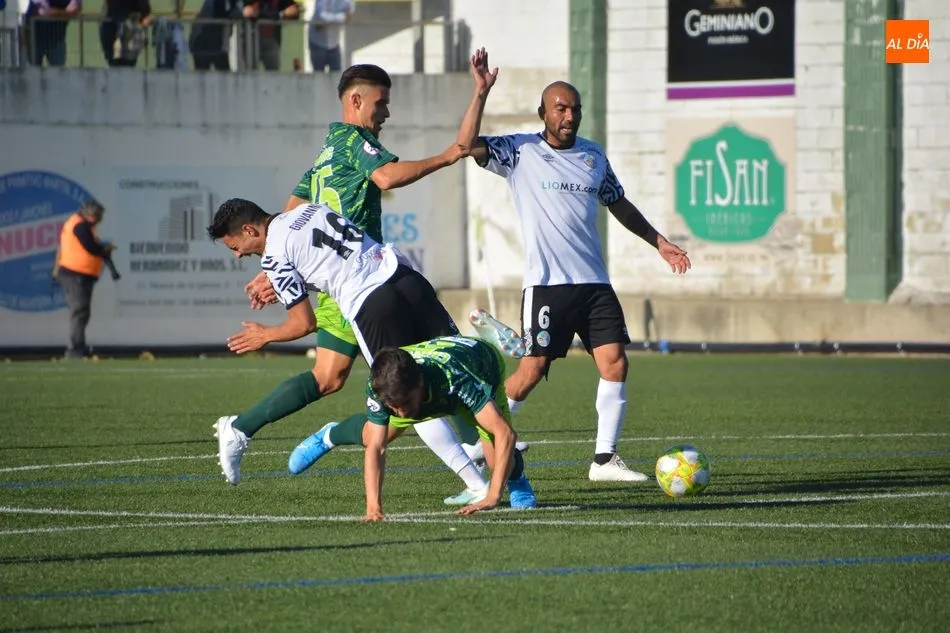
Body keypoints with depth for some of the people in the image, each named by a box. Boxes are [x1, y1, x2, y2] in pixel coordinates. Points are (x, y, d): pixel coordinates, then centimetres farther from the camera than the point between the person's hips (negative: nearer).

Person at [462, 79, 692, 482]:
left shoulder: (593, 156, 14)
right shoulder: (520, 152, 0)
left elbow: (619, 205, 27)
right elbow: (468, 145, -14)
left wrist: (659, 242, 25)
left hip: (593, 282, 5)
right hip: (545, 283, -5)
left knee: (614, 362, -6)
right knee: (532, 369, -8)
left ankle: (605, 459, 1)